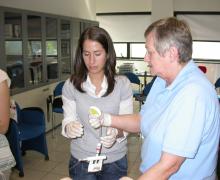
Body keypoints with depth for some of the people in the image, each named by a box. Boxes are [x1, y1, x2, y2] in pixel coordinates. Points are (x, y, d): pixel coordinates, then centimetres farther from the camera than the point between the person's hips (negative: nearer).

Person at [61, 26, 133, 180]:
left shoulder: (122, 83, -9)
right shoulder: (71, 85, -7)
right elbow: (68, 120, -3)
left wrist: (117, 133, -27)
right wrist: (69, 128, -25)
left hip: (114, 161, 0)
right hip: (81, 161, 0)